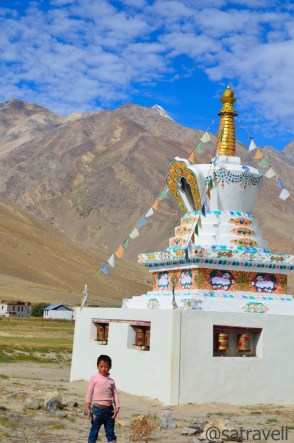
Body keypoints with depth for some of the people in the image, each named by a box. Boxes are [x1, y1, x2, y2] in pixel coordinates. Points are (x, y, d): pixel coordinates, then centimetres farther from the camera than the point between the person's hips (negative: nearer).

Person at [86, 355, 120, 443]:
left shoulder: (111, 381, 6)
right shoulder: (94, 379, -5)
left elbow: (115, 394, 7)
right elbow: (89, 393, -3)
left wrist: (117, 407, -4)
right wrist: (88, 408, -6)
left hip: (109, 409, 3)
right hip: (97, 409, -3)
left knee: (110, 432, 9)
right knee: (94, 432, 5)